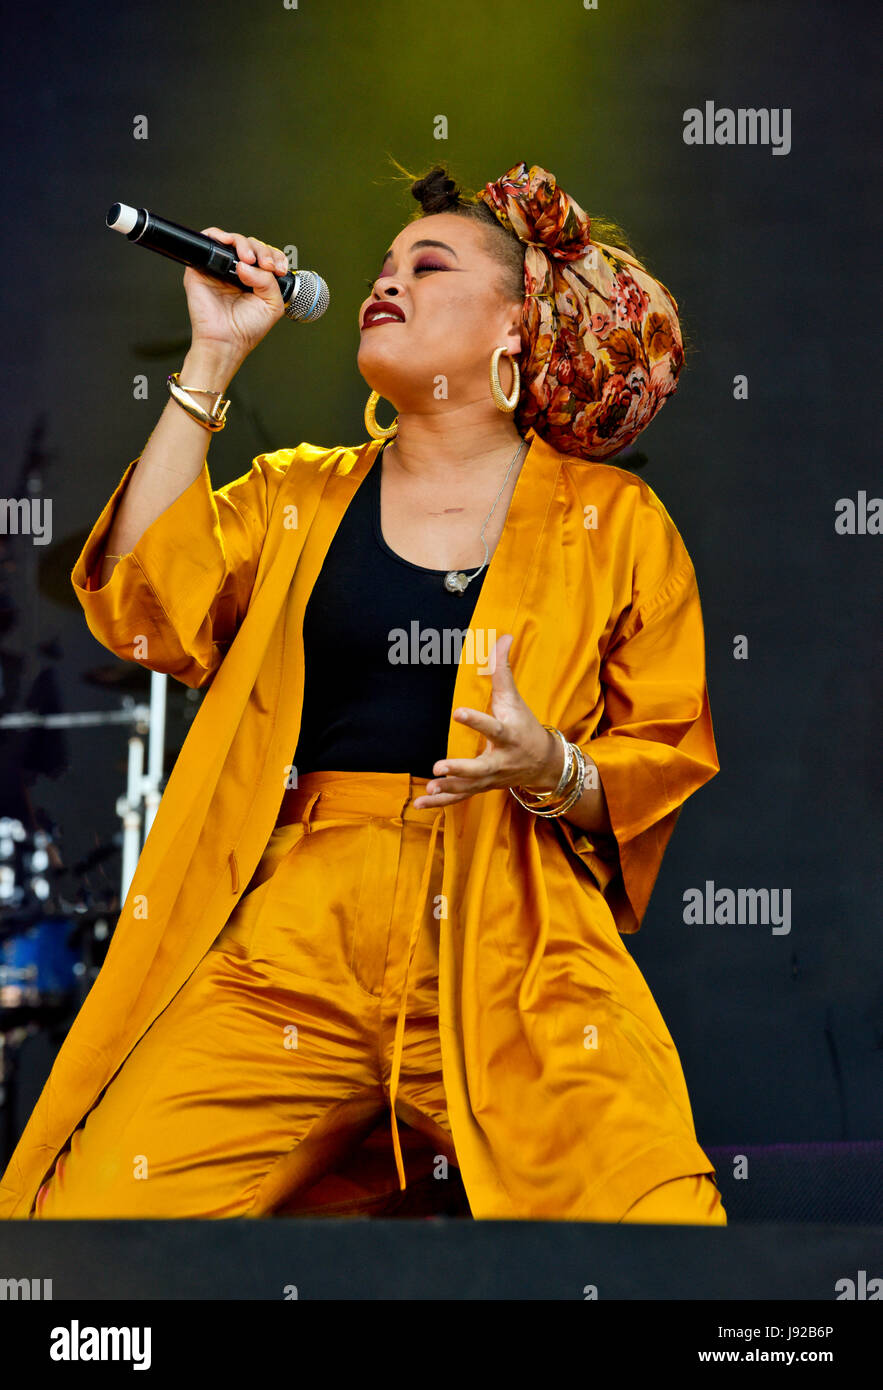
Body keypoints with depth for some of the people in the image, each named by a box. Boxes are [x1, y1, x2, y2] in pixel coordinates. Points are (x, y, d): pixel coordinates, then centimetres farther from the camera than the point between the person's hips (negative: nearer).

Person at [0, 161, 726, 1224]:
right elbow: (141, 607, 1)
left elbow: (674, 750, 11)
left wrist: (554, 769, -10)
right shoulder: (298, 495, 17)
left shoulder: (613, 519, 11)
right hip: (287, 952, 2)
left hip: (512, 976, -2)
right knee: (90, 1212, -15)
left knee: (658, 1216, -23)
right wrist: (212, 357, 4)